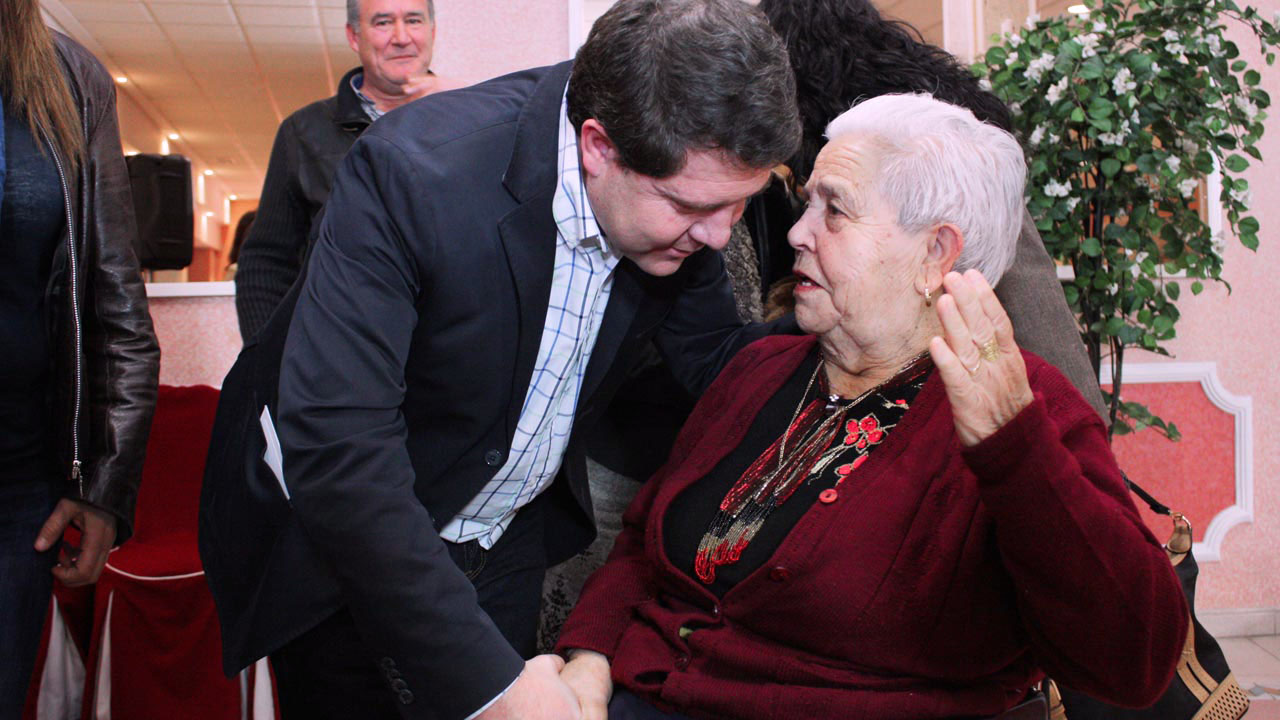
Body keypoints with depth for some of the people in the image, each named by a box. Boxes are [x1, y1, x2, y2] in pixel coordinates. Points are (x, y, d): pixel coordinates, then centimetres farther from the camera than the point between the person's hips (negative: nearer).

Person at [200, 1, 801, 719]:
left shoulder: (686, 181, -15)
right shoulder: (413, 168, -32)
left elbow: (716, 363, -1)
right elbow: (335, 449, -36)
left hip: (508, 545, 5)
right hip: (347, 544, -4)